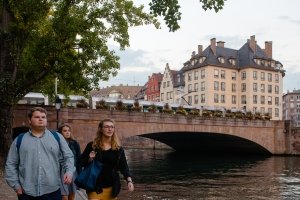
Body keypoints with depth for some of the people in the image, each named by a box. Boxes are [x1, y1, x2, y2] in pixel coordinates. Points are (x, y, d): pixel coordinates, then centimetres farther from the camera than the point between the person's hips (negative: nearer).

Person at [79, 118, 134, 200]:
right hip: (95, 186, -2)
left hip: (111, 187, 2)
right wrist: (90, 159, -16)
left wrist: (129, 180, -14)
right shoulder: (92, 146, -1)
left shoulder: (118, 148, 3)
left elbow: (124, 166, 1)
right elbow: (81, 162, 5)